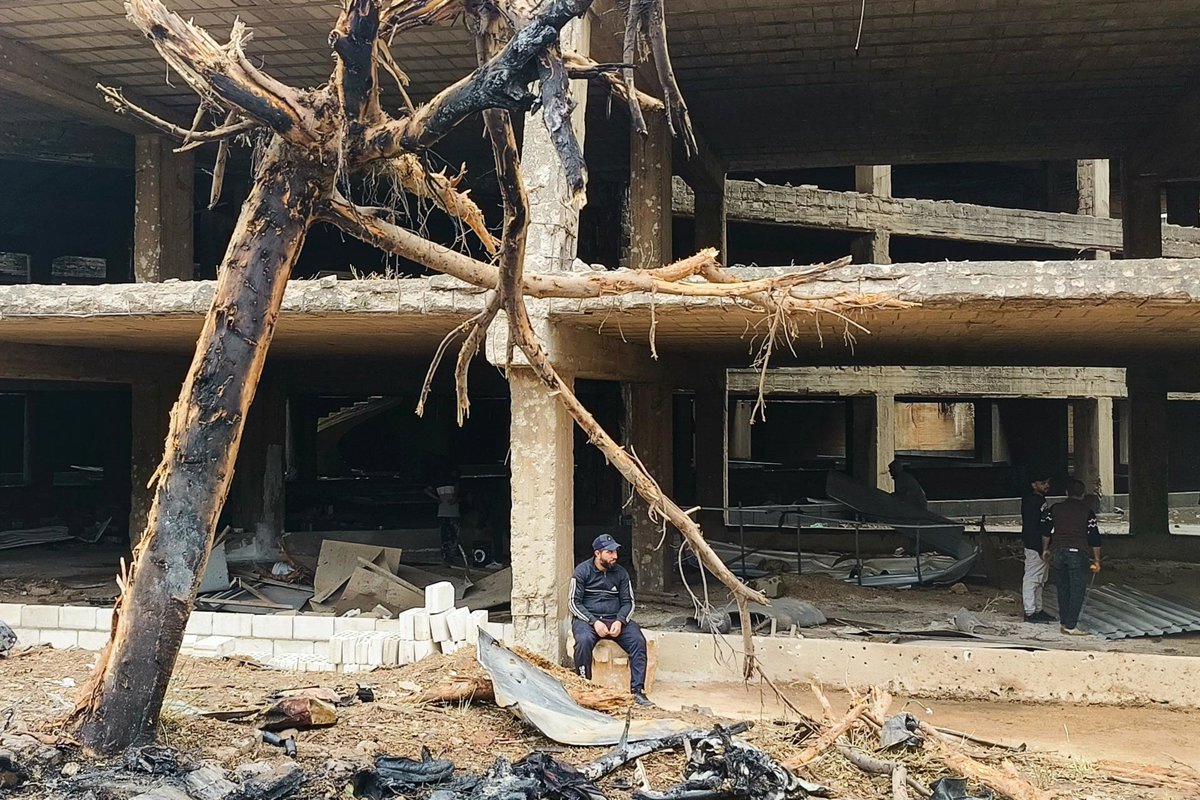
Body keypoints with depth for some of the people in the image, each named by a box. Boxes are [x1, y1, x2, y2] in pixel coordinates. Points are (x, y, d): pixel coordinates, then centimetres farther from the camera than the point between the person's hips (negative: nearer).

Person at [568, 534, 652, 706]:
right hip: (587, 618, -3)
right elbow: (574, 602, -5)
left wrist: (620, 621, -12)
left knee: (638, 641, -22)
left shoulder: (620, 572, 8)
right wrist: (594, 622, -18)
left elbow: (628, 602, 9)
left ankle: (637, 690, -19)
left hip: (615, 619, 3)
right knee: (584, 640, -36)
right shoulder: (582, 571, -2)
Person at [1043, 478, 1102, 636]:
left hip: (1057, 552, 4)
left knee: (1063, 589, 13)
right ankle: (1070, 626, -4)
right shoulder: (1087, 512, 0)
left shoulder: (1055, 508, 8)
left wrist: (1045, 549, 24)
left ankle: (1065, 623, 17)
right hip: (1077, 552, -4)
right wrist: (1097, 559, 8)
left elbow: (1046, 531, 12)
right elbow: (1094, 538, 1)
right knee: (1077, 590, 0)